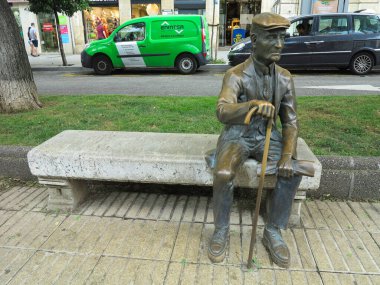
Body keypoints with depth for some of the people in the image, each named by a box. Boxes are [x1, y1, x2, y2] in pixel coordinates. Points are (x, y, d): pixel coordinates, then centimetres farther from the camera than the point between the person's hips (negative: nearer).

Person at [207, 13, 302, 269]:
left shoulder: (285, 78, -2)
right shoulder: (235, 75, -16)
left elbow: (290, 121, -1)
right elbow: (222, 113, -34)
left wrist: (288, 156, -18)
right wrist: (253, 104, -55)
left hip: (268, 137, 4)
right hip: (237, 136, -3)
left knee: (292, 172, -23)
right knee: (223, 174, -32)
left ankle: (273, 232, -3)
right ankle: (221, 230, -5)